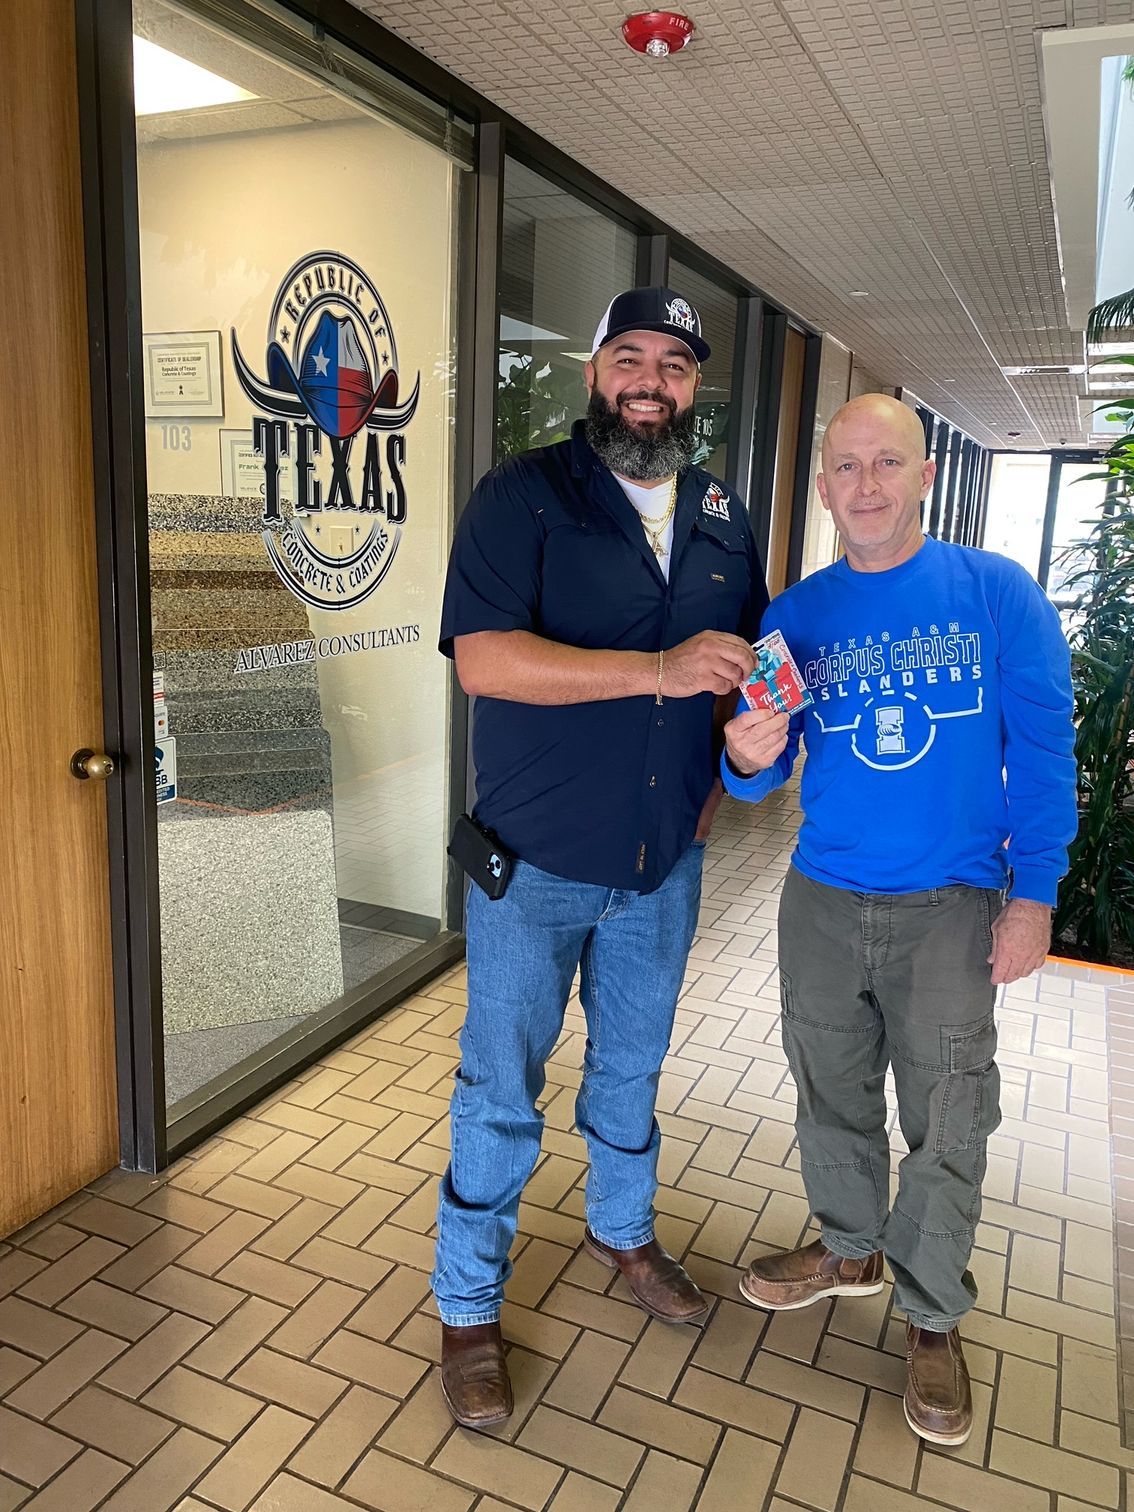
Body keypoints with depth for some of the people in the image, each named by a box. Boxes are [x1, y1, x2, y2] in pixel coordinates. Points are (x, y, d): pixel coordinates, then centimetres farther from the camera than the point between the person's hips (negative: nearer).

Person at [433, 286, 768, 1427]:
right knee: (501, 1091, 7)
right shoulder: (522, 496, -10)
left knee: (632, 1065, 23)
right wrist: (659, 670, -30)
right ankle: (467, 1307, 28)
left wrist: (722, 776, 4)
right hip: (534, 864, -4)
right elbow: (482, 657, -24)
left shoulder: (724, 520, 7)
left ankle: (622, 1229, 48)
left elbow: (748, 667, 19)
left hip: (665, 862, 5)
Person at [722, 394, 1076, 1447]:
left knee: (946, 1122, 8)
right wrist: (748, 756, -23)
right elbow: (760, 779, 0)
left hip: (951, 908, -2)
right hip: (822, 900, 3)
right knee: (832, 1093, 18)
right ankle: (851, 1249, 43)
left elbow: (1042, 755, -6)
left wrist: (1032, 897, -10)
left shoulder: (998, 593, -7)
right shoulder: (794, 613, -1)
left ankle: (932, 1315, 31)